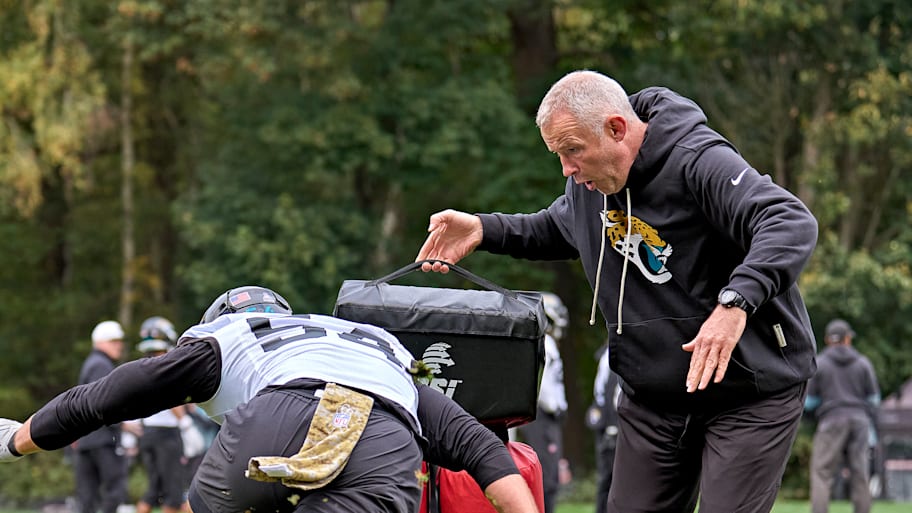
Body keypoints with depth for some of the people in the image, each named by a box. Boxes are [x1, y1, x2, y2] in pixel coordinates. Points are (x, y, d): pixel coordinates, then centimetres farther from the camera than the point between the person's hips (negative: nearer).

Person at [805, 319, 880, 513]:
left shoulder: (819, 364, 1)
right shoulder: (863, 363, 7)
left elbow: (809, 402, 3)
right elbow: (874, 398, 8)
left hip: (832, 420, -3)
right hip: (860, 420, 3)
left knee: (821, 474, -6)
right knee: (859, 475, 7)